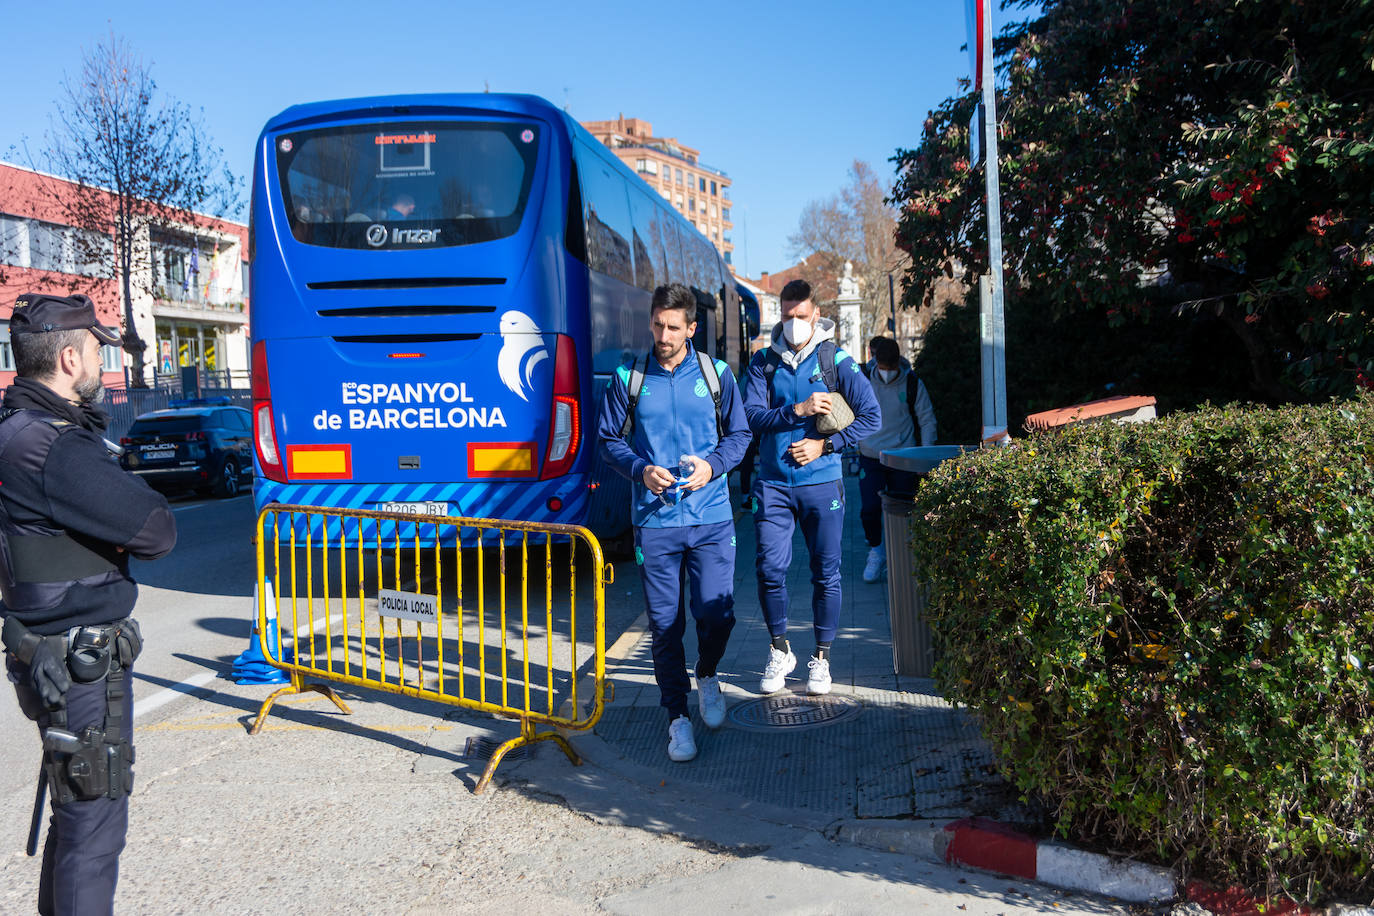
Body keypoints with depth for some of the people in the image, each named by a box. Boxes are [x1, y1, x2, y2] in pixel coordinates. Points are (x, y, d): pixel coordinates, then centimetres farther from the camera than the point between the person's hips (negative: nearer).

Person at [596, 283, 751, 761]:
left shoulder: (716, 374, 5)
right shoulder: (628, 378, 4)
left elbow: (739, 433, 12)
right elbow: (609, 439, 9)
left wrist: (713, 465, -7)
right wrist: (640, 469, -9)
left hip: (712, 518, 0)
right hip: (654, 520, 0)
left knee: (717, 613, -1)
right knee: (665, 623, 4)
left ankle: (707, 675, 31)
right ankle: (677, 716, 18)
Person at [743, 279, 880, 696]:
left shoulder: (836, 360, 1)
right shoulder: (763, 362, 6)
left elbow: (870, 416, -1)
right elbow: (752, 417, -5)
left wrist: (825, 445, -9)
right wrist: (797, 410, -17)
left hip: (822, 483, -1)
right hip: (773, 484, 1)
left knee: (826, 571, 5)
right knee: (770, 567, -3)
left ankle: (821, 658, 20)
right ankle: (779, 650, 18)